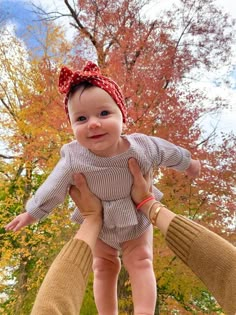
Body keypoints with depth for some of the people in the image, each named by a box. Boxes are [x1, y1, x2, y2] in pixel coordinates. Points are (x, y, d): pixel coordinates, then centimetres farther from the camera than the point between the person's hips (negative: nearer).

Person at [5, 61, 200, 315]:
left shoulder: (143, 146, -27)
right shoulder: (74, 159, -30)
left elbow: (169, 153, -5)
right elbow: (54, 187, -13)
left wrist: (188, 163, 13)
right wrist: (32, 212, -3)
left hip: (137, 219, 0)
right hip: (98, 224, 1)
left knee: (140, 261, -2)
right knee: (103, 267, 11)